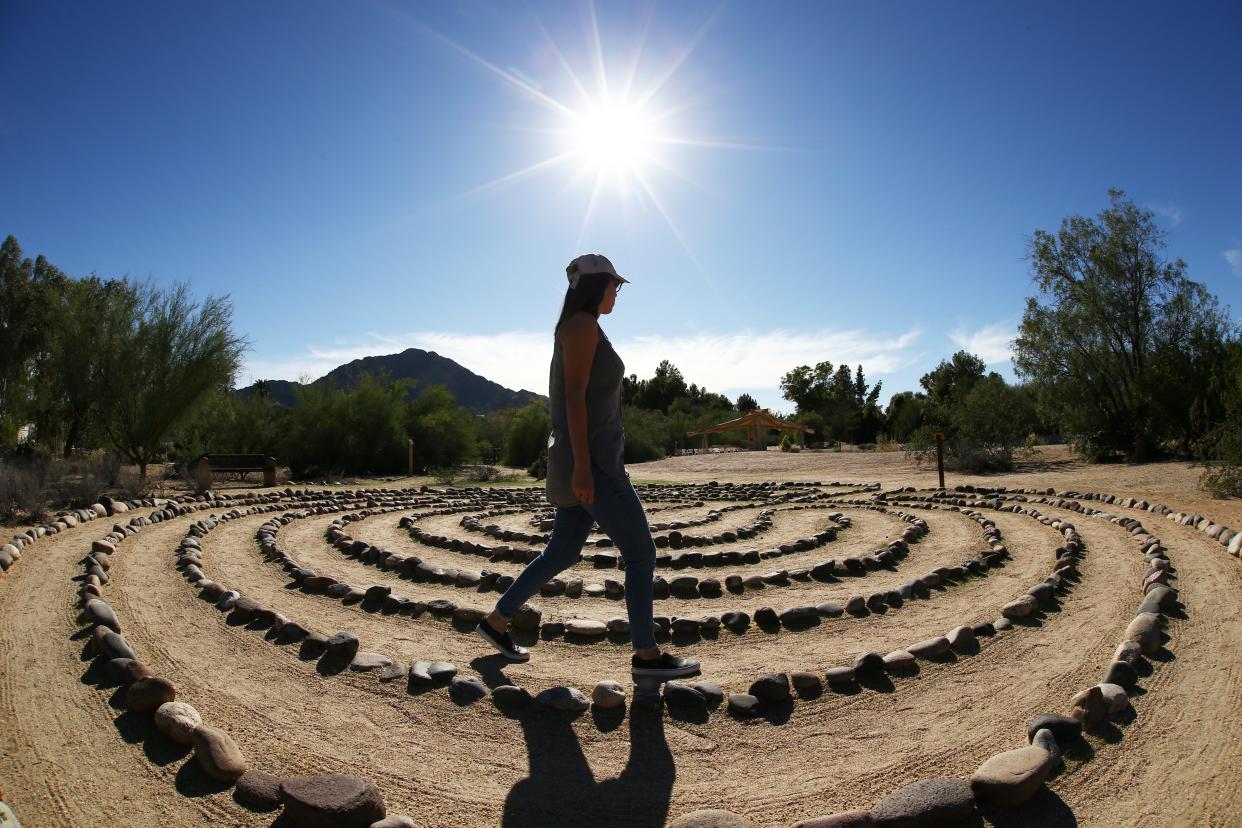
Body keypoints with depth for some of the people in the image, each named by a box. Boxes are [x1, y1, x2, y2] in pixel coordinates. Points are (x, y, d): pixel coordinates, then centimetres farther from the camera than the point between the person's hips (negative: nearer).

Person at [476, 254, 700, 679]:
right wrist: (583, 466, -24)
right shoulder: (582, 324, -10)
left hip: (587, 460, 10)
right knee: (641, 553, -3)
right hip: (591, 460, -10)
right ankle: (647, 654, 7)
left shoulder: (578, 331, 20)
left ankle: (497, 621, 28)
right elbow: (574, 394, -19)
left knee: (562, 553, 17)